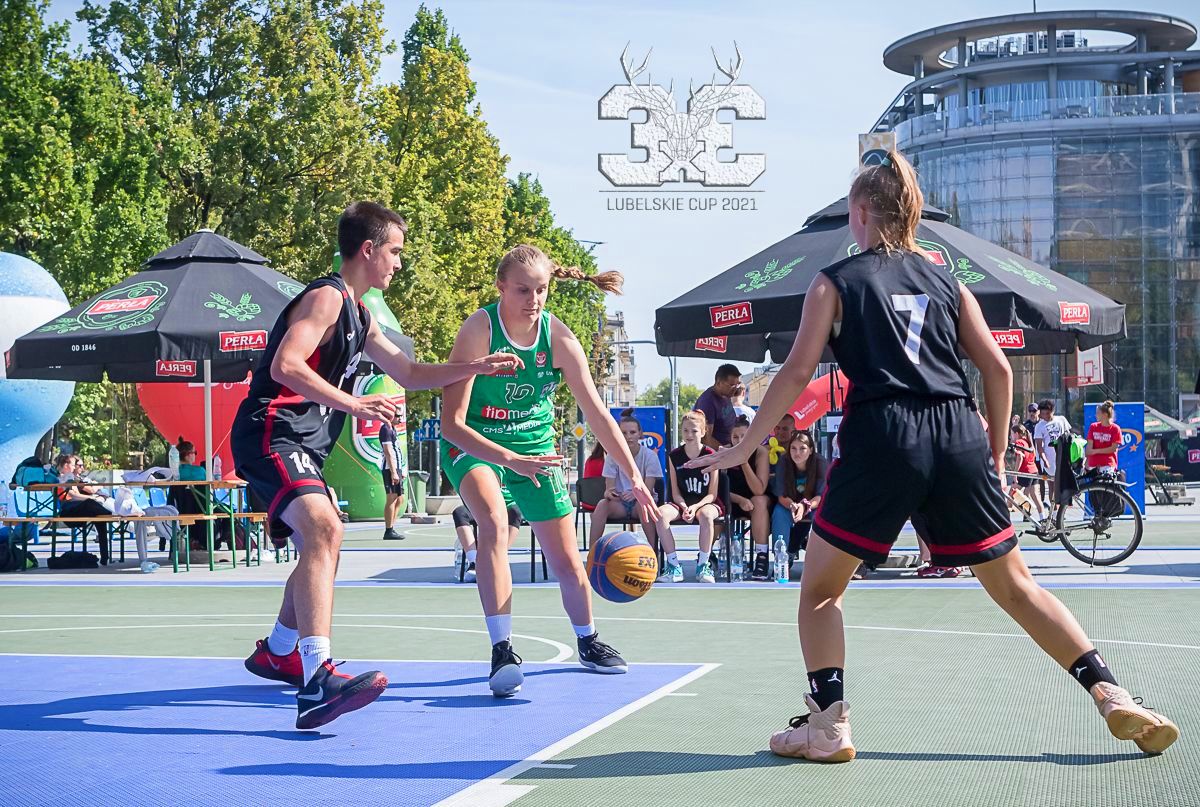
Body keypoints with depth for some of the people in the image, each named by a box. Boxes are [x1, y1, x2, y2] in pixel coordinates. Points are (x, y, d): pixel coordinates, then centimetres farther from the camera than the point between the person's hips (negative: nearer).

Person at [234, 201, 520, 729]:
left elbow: (410, 375, 30)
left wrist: (476, 367, 20)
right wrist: (354, 404, -28)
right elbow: (284, 367, -24)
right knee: (323, 527, -30)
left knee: (323, 544, 26)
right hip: (271, 433, -11)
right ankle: (316, 681, -44)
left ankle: (277, 653, 46)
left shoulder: (359, 316, 21)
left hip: (300, 444, 11)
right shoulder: (326, 298, -10)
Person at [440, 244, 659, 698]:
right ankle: (502, 649, -30)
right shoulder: (478, 331, -25)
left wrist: (634, 478, -12)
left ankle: (588, 643, 36)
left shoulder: (558, 338, -15)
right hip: (473, 446, -4)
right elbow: (451, 423, -27)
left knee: (567, 560, 7)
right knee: (494, 522, -34)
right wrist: (510, 460, -38)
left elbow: (597, 413, -8)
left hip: (535, 447, 4)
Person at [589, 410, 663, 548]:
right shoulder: (613, 456, 0)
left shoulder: (649, 455, -5)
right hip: (619, 503, 2)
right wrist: (608, 493, -31)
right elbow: (609, 487, -5)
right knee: (602, 504, -30)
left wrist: (635, 493, -34)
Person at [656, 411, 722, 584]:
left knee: (705, 515, -39)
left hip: (706, 503, -3)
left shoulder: (710, 455, -4)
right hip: (682, 503, 3)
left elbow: (712, 494, -6)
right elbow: (675, 493, 2)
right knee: (661, 513, -30)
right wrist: (684, 507, -19)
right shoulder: (674, 456, 4)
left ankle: (703, 564, -22)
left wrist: (695, 507, -23)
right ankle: (674, 566, -24)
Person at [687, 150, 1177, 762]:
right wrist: (995, 456, 21)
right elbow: (998, 370, 12)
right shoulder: (946, 282, 18)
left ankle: (827, 726, 3)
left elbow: (797, 373, 1)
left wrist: (744, 448, 8)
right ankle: (1110, 695, 4)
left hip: (881, 437, -3)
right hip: (959, 436, 4)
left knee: (820, 589, 12)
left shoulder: (835, 282, 8)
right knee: (1014, 585, 13)